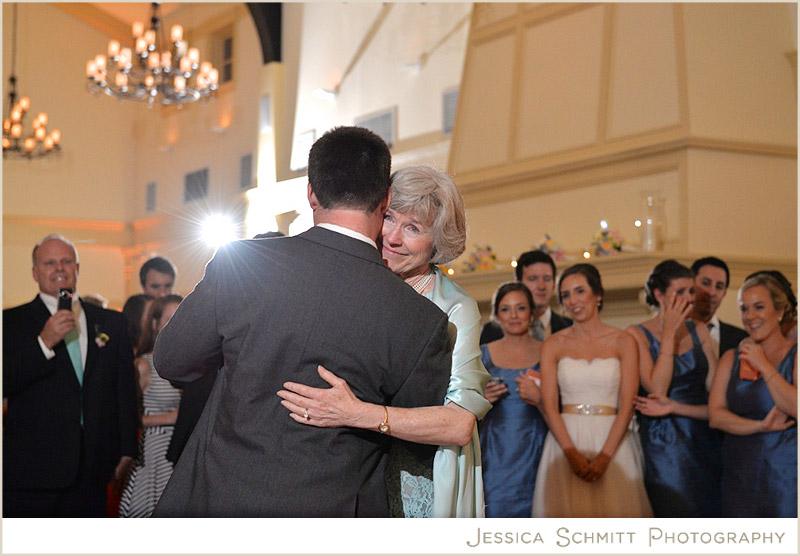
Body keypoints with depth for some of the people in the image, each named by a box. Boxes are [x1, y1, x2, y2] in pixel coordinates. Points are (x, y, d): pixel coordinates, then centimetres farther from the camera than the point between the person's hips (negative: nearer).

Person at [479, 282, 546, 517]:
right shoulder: (484, 354, 9)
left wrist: (540, 398, -11)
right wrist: (483, 399, -5)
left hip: (535, 452, -1)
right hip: (496, 455, 1)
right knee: (497, 511, -6)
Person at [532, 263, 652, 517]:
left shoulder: (623, 342, 3)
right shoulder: (553, 345, 6)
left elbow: (627, 405, -3)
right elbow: (549, 405, -1)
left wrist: (604, 456, -15)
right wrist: (572, 453, -14)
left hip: (613, 442, -1)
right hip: (564, 440, 1)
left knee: (614, 510, -1)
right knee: (567, 513, 1)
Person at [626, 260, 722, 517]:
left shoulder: (699, 332, 10)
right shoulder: (637, 335, -4)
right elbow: (657, 389, -16)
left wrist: (676, 407, -11)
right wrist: (669, 333, -13)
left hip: (704, 441, 4)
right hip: (663, 445, -4)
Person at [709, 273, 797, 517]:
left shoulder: (794, 355, -1)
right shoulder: (731, 359, 10)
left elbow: (795, 408, -16)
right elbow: (715, 415, 1)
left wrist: (764, 366, -12)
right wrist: (760, 426, -12)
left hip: (786, 475, -3)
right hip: (740, 476, 4)